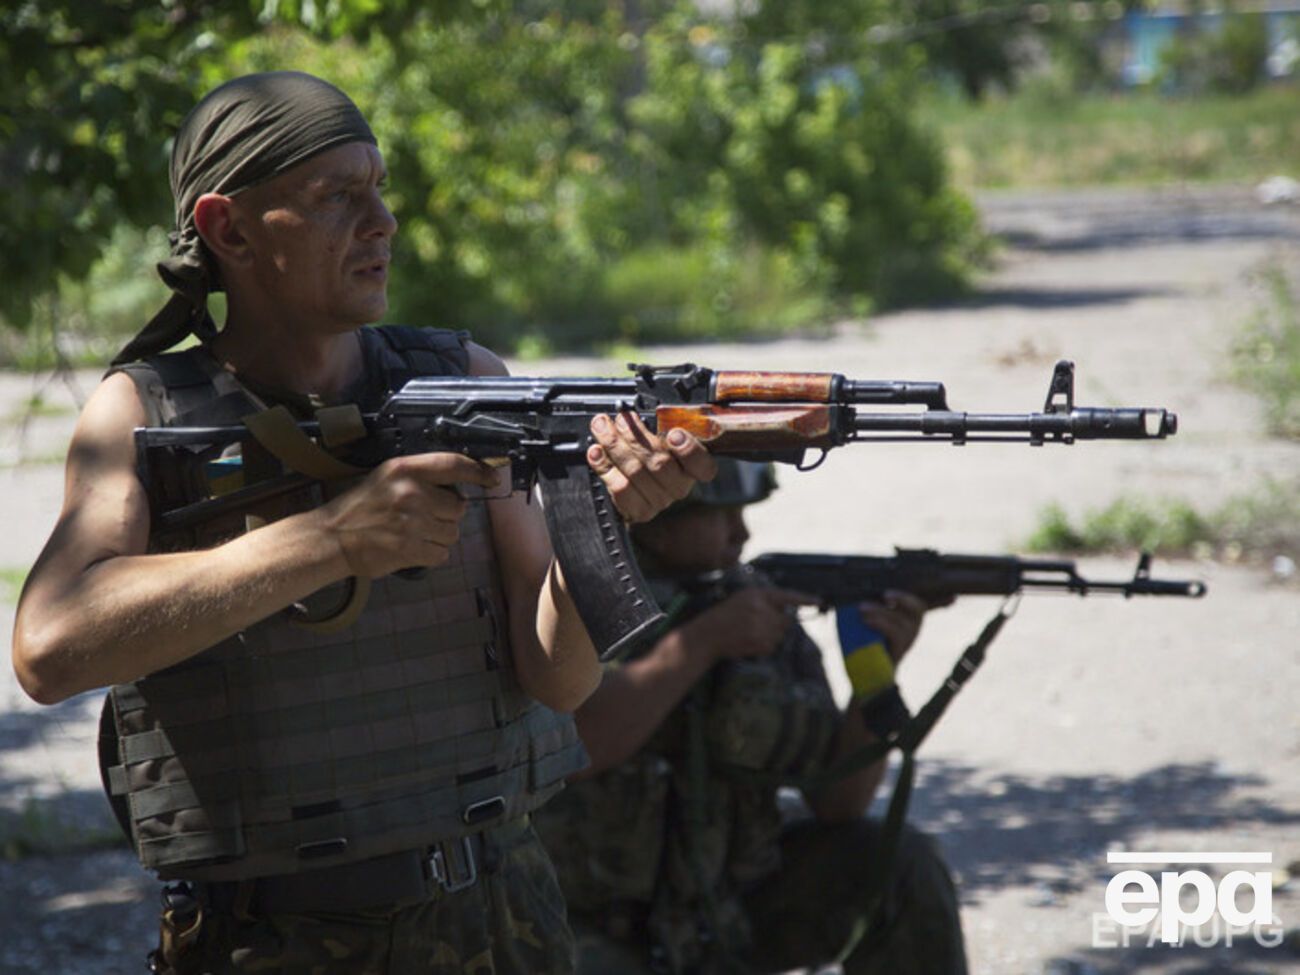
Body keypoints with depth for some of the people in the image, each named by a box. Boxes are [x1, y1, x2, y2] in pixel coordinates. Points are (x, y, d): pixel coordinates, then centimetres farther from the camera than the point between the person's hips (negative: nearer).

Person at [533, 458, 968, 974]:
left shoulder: (761, 605, -4)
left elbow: (838, 803, -5)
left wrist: (877, 677, -22)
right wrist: (701, 640, -31)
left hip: (721, 904, 5)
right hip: (593, 929, -5)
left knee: (901, 866, -12)